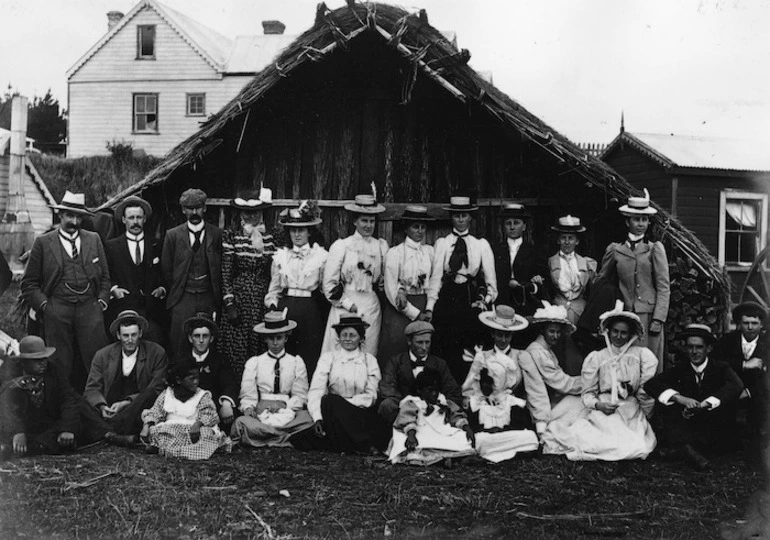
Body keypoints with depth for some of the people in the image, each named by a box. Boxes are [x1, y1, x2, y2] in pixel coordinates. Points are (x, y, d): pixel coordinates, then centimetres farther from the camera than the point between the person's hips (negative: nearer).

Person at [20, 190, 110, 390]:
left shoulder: (94, 240, 13)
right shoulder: (43, 243, 6)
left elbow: (105, 276, 17)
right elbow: (29, 284, 7)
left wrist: (101, 302, 5)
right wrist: (44, 305, -4)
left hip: (90, 309, 2)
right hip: (57, 312, -1)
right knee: (60, 368, 0)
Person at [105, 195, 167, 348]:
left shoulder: (155, 246, 15)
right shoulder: (111, 246, 11)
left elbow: (165, 275, 18)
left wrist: (162, 288, 0)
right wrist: (113, 289, -6)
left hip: (152, 311, 1)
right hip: (122, 310, -1)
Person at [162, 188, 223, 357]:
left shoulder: (216, 234, 5)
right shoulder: (173, 235, 5)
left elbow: (222, 267, 6)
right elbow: (166, 269, 9)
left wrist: (217, 295, 2)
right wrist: (176, 291, 7)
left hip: (208, 298, 0)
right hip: (182, 299, 0)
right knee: (179, 344, -3)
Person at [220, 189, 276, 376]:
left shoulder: (270, 236, 7)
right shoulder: (231, 236, -1)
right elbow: (225, 272, -1)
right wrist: (229, 304, -7)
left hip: (264, 299, 2)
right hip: (239, 298, -2)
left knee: (262, 347, 1)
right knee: (237, 352, -3)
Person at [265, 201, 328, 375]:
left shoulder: (321, 255, 2)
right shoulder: (280, 255, 10)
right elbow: (274, 289, 15)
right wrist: (272, 306, 3)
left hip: (310, 311, -2)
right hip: (284, 308, 2)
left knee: (310, 359, -1)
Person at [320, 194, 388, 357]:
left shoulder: (381, 246, 9)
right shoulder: (341, 246, 0)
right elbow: (329, 283, -2)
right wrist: (348, 304, -7)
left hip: (371, 307, 3)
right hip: (344, 306, -2)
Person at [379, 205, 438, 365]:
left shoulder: (429, 251, 7)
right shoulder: (395, 253, -5)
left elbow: (434, 282, 9)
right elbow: (391, 291, -8)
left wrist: (429, 309, -4)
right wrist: (415, 314, -8)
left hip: (424, 311, 4)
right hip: (400, 309, -3)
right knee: (395, 351, -5)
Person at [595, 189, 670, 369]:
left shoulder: (655, 249, 3)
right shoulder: (615, 250, 8)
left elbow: (664, 288, 0)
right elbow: (600, 282, 19)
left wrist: (658, 319, -8)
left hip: (649, 315, -1)